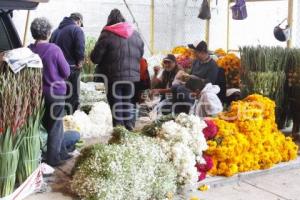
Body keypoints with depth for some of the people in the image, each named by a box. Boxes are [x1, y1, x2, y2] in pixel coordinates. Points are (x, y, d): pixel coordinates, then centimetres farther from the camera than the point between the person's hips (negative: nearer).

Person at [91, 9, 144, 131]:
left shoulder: (107, 34, -9)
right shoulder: (135, 34, 7)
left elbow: (95, 57, -8)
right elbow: (141, 54, 14)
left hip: (114, 76, -4)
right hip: (132, 75, 5)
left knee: (116, 104, 3)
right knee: (129, 102, 15)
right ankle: (130, 128, 18)